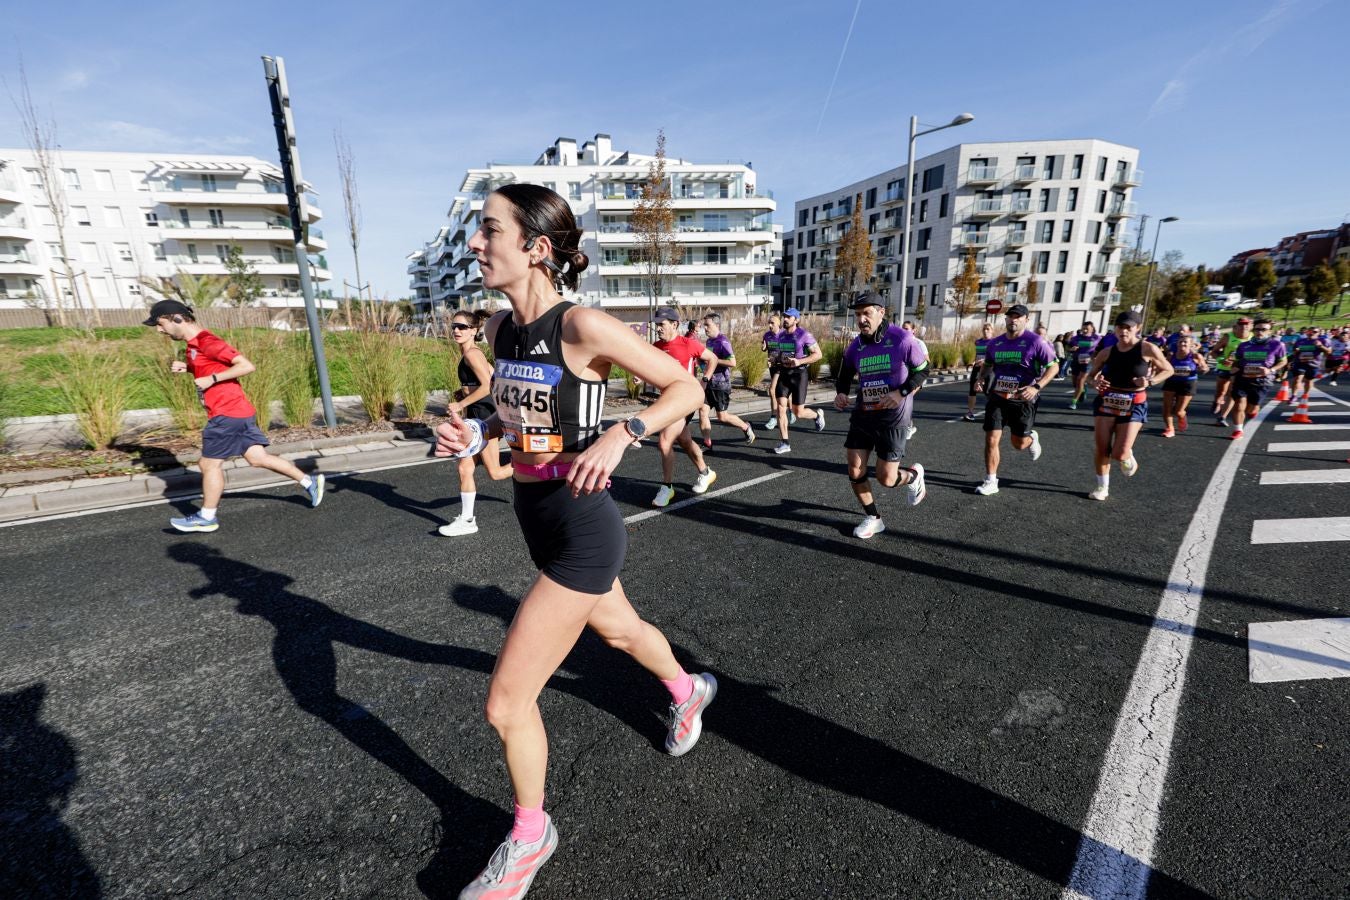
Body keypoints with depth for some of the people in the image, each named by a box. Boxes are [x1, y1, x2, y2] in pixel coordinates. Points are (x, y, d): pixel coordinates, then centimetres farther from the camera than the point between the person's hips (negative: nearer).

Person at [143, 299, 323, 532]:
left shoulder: (206, 341, -15)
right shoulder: (194, 344, 14)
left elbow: (247, 366, -21)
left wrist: (211, 379, -20)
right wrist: (186, 367, 11)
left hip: (228, 414, -9)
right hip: (237, 412, 9)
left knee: (209, 464, 2)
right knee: (258, 458, 10)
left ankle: (207, 518, 15)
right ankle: (310, 481, 13)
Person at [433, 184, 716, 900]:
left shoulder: (582, 325, -20)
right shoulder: (500, 327, 3)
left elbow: (687, 388, -13)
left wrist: (619, 437, -26)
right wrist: (476, 434, -2)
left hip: (580, 533, -8)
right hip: (538, 522, 8)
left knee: (506, 702, 1)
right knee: (618, 629, 30)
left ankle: (530, 837, 32)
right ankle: (689, 691, 61)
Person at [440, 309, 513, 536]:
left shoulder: (472, 353, -15)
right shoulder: (472, 353, 12)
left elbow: (487, 385, -24)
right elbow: (495, 379, 18)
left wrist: (460, 404, -17)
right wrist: (465, 391, 12)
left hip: (484, 416, -10)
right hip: (475, 416, 10)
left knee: (495, 472, 2)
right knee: (465, 469, 10)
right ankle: (466, 520, 18)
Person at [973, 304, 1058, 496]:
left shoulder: (1035, 341, -10)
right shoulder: (995, 343, 5)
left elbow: (1054, 366, -9)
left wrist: (1036, 387, -23)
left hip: (1022, 400, -3)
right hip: (997, 398, 3)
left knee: (1019, 443, 9)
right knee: (991, 440, -4)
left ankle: (1032, 439, 47)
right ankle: (991, 482, 6)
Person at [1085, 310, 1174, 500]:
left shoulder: (1148, 349, -5)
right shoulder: (1107, 352, 2)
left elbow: (1168, 370, 6)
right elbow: (1091, 374, 14)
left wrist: (1151, 381, -13)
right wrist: (1095, 381, -10)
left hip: (1133, 405, -2)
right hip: (1106, 401, 3)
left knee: (1120, 453, -10)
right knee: (1100, 449, -1)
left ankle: (1128, 458, 30)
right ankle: (1102, 486, 17)